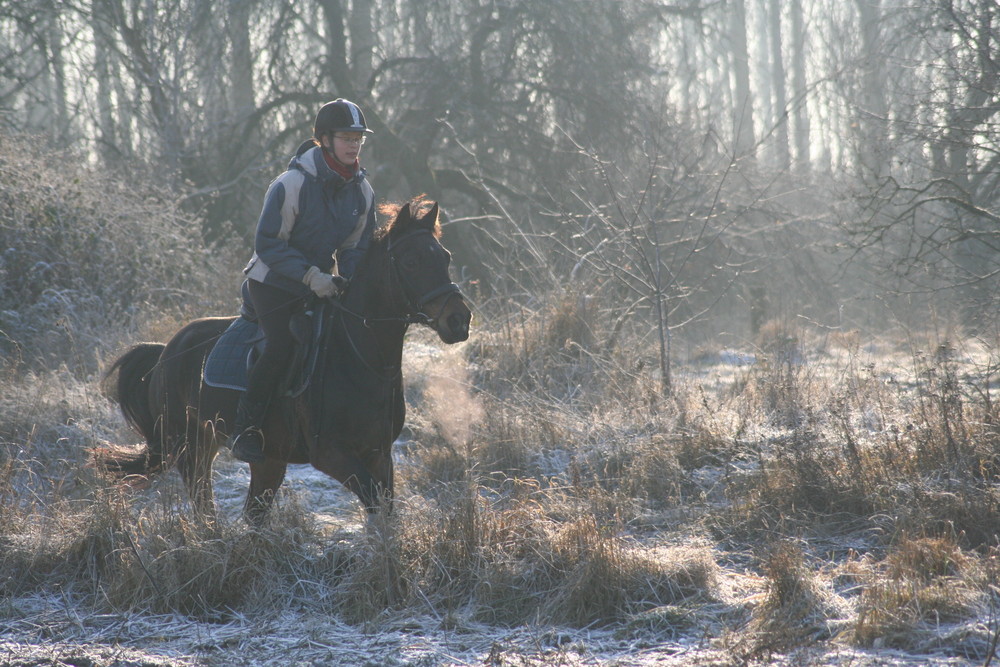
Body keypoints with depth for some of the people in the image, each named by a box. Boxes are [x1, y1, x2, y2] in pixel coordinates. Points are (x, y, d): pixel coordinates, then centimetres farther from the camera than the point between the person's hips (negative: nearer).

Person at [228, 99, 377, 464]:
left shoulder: (362, 191, -1)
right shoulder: (293, 184, -21)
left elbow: (356, 248, 9)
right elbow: (268, 244, -20)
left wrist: (349, 283, -10)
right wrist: (311, 276, -27)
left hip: (322, 282, 7)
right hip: (273, 283, -7)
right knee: (282, 344, -26)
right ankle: (244, 429, -18)